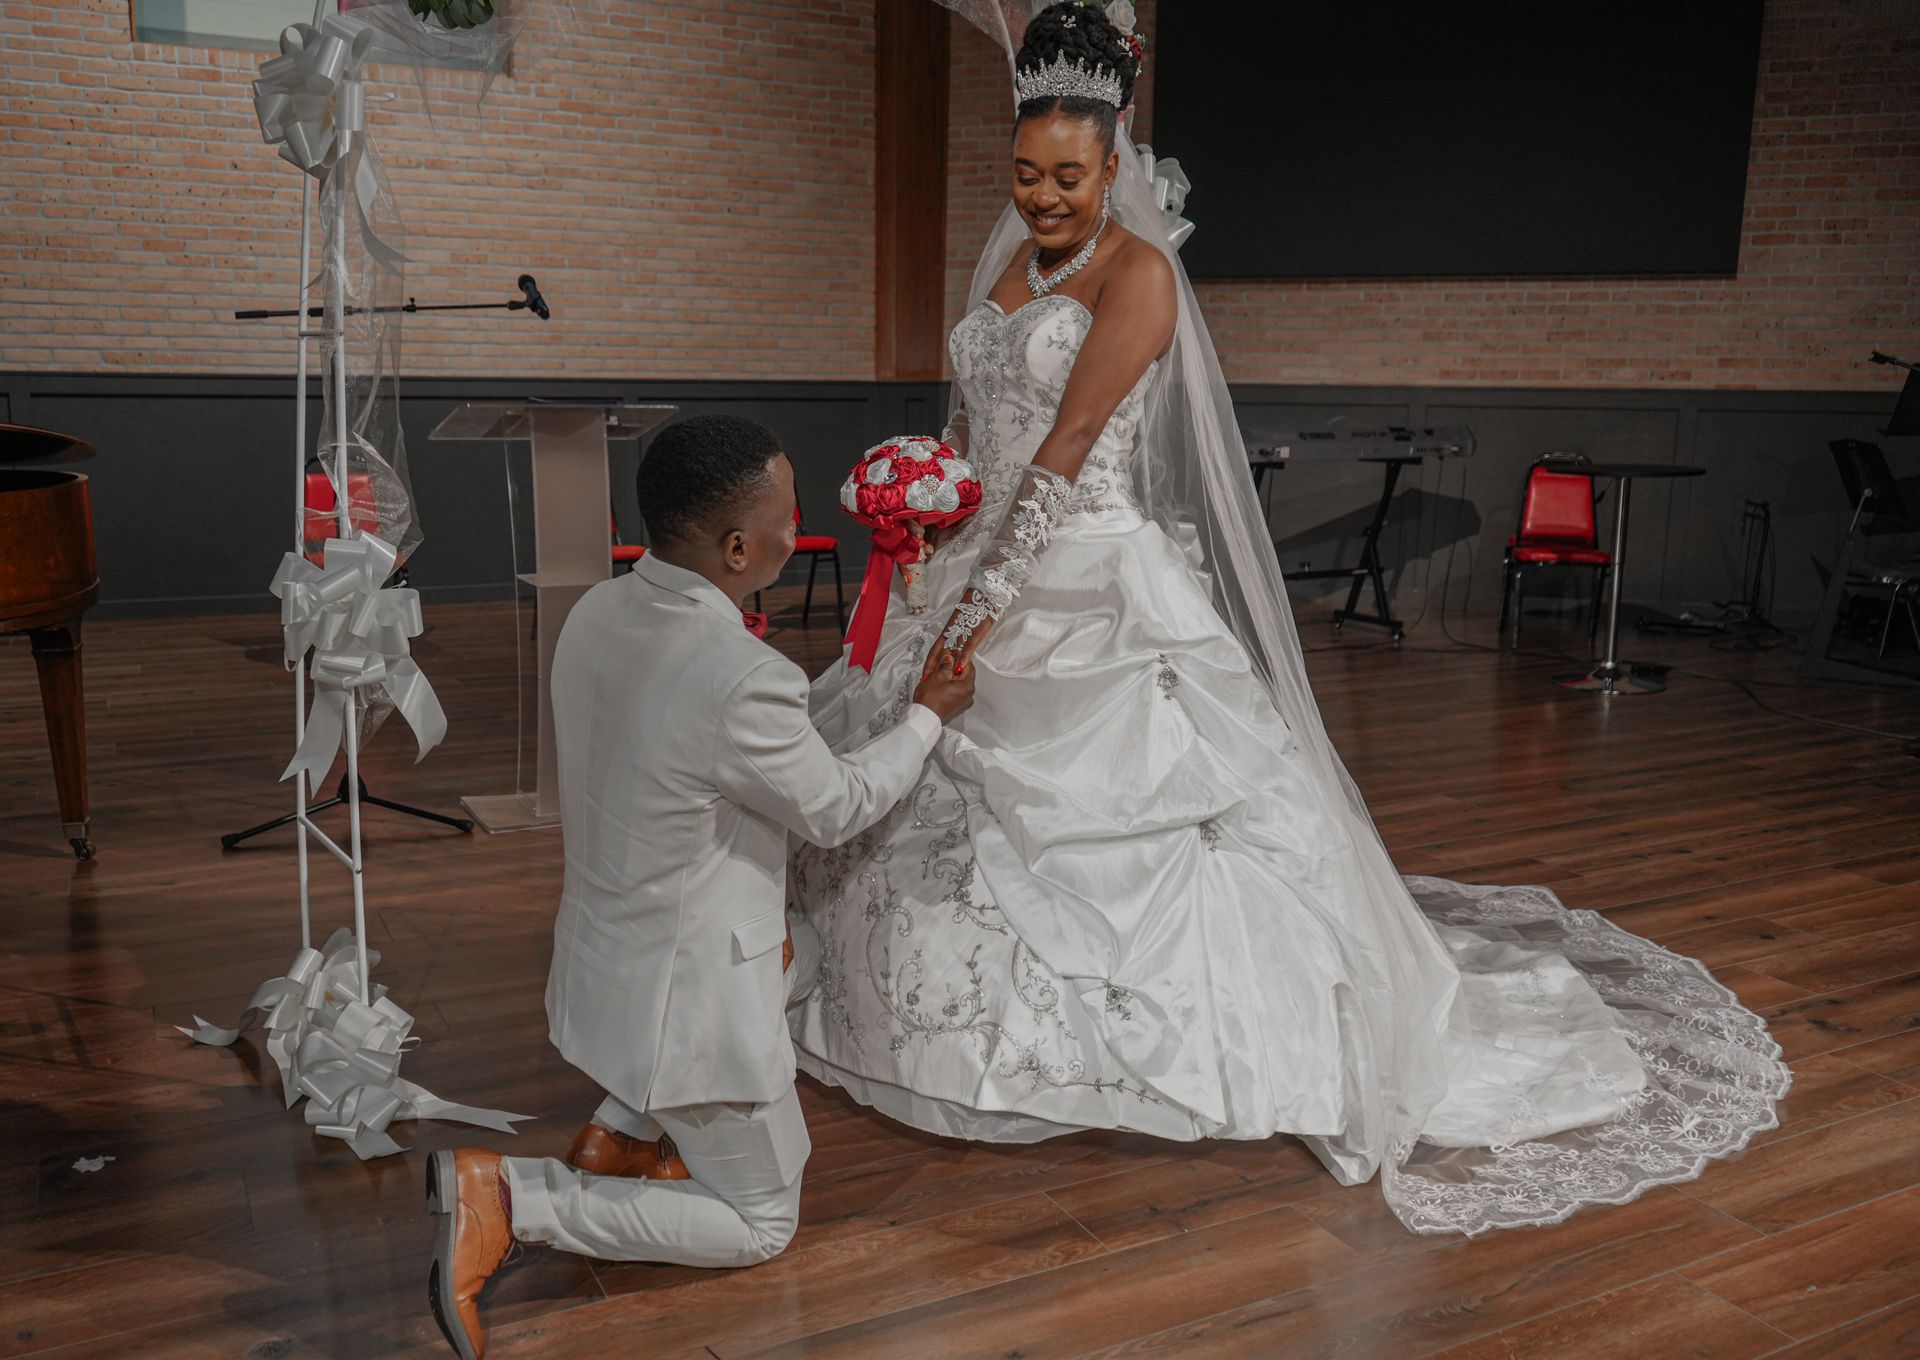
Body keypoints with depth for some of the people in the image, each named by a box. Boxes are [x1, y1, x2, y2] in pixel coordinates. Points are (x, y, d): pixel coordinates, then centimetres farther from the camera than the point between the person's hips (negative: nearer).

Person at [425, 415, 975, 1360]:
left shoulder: (594, 615, -7)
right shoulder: (743, 680, -32)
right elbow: (836, 810, -13)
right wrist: (927, 717, 3)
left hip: (600, 952, 8)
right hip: (687, 992, -8)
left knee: (803, 954, 33)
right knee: (761, 1226, 14)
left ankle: (622, 1129, 23)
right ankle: (506, 1196, -1)